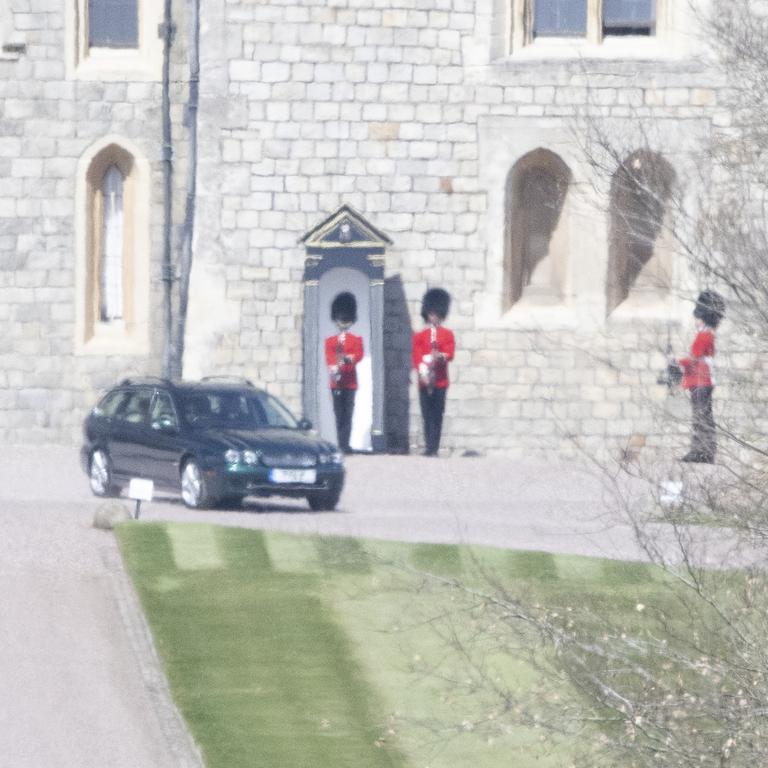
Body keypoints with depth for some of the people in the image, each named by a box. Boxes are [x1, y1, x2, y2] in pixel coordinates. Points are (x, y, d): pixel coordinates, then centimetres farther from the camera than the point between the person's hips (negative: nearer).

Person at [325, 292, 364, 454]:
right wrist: (333, 368, -22)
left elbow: (359, 355, -6)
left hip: (350, 381, -1)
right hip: (336, 382, 1)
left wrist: (348, 359, -26)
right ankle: (342, 444, 4)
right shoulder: (330, 341, 13)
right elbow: (329, 358, -2)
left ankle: (345, 444, -10)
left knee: (347, 414, -6)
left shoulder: (356, 340, 10)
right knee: (339, 415, 1)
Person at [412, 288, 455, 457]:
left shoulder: (447, 335, 10)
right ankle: (429, 447, 5)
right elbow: (416, 356, 3)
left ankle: (433, 448, -6)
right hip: (425, 381, 1)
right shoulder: (419, 336, 11)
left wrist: (440, 357, -23)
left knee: (437, 416, -5)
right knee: (427, 416, 2)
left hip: (440, 381, -1)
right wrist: (422, 372, -13)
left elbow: (450, 354, -1)